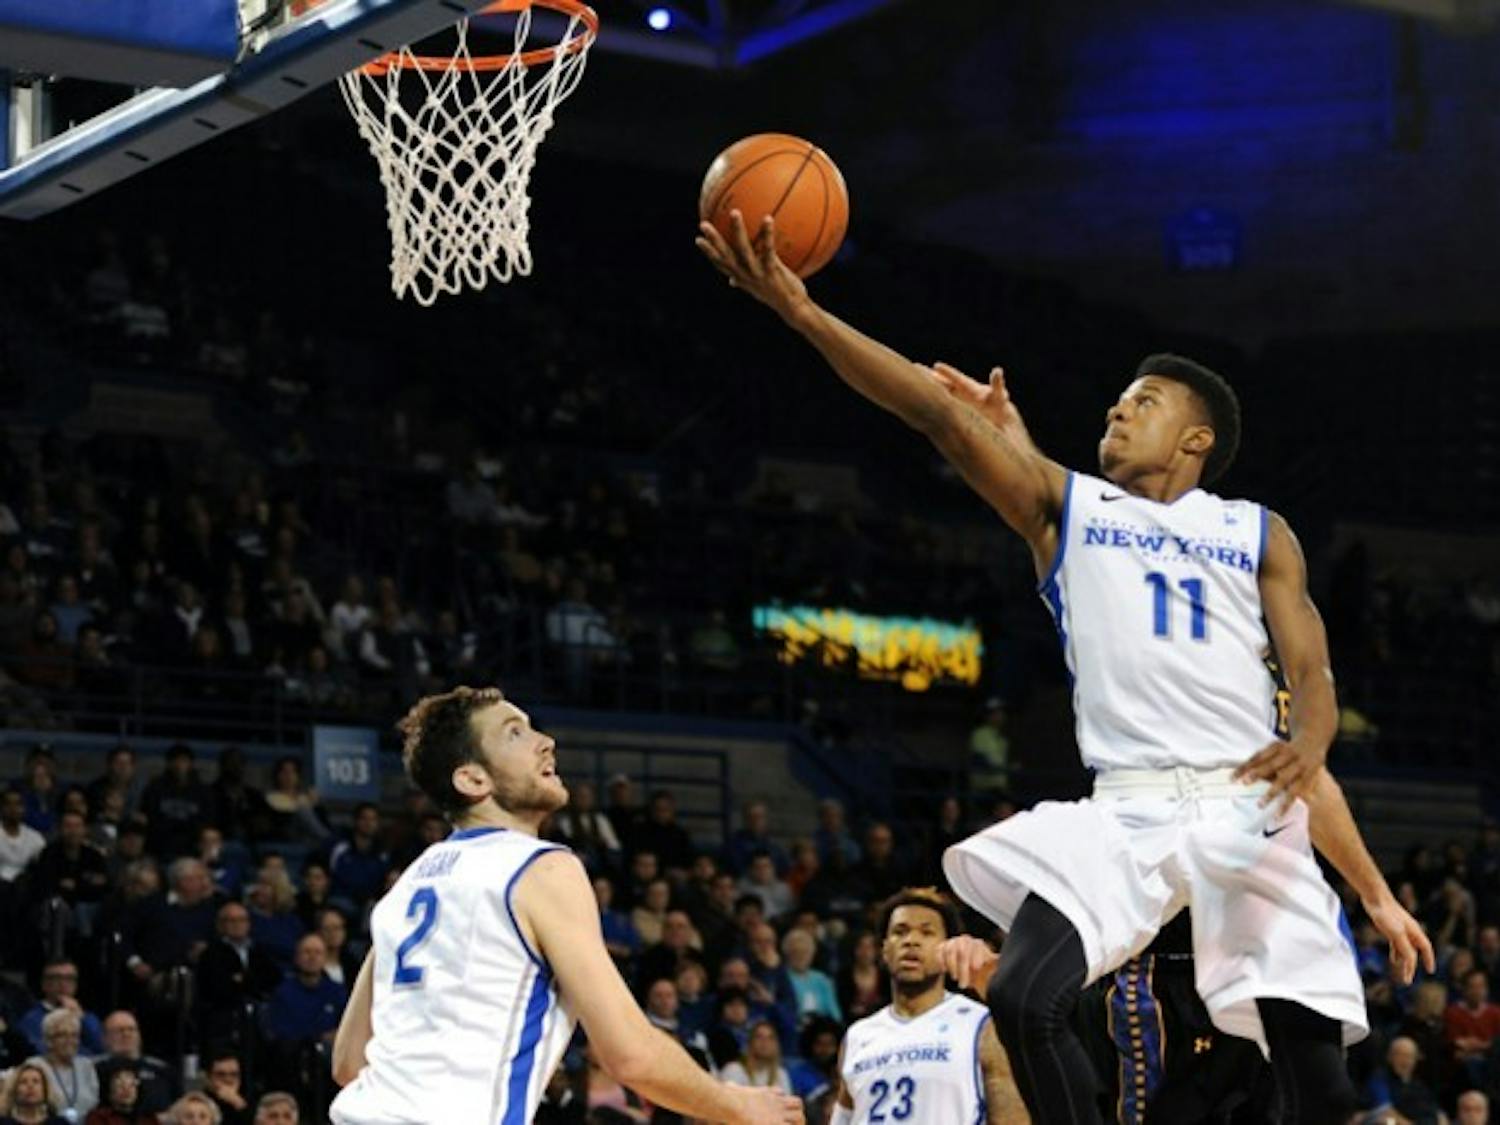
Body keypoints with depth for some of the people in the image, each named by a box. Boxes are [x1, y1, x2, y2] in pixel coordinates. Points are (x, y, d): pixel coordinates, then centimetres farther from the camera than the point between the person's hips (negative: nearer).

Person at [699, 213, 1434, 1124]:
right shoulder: (1064, 503, 14)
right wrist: (801, 311, -9)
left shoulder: (1258, 534, 14)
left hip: (1247, 809, 0)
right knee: (1025, 1001, -20)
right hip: (1127, 812, 1)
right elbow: (942, 411, 2)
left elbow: (1312, 676, 7)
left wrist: (1310, 744, -18)